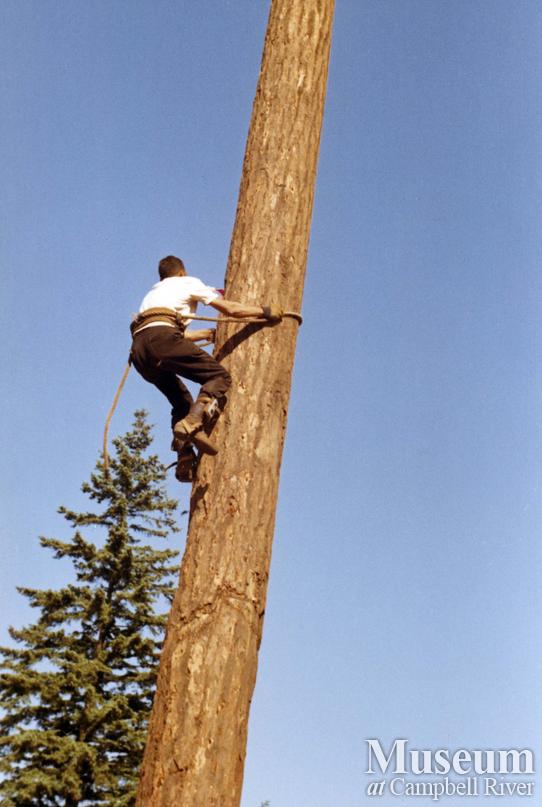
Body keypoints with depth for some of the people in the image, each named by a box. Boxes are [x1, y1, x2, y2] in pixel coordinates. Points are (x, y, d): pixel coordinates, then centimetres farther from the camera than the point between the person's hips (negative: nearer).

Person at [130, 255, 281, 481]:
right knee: (219, 376, -4)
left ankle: (185, 461, 5)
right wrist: (265, 311, 29)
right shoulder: (188, 283, 21)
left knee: (182, 401, 20)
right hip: (161, 338, -7)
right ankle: (192, 424, -28)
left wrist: (206, 334, 58)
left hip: (138, 349, 7)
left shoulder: (154, 291, 39)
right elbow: (231, 309, 16)